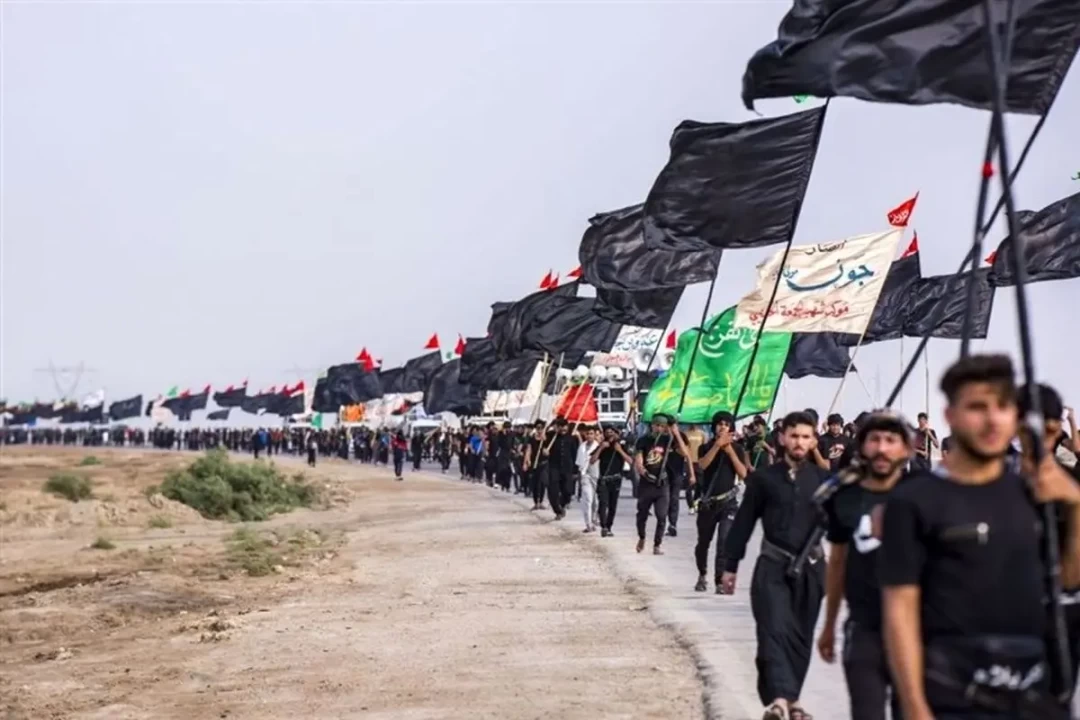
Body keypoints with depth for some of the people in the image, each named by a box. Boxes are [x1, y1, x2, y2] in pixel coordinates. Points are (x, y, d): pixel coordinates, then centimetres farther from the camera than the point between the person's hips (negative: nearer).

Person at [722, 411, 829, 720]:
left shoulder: (823, 479, 1)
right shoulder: (764, 478, -1)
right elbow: (743, 523, 3)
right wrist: (730, 566, 3)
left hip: (810, 567, 2)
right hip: (773, 566, -2)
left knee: (800, 636, 10)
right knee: (775, 630, -14)